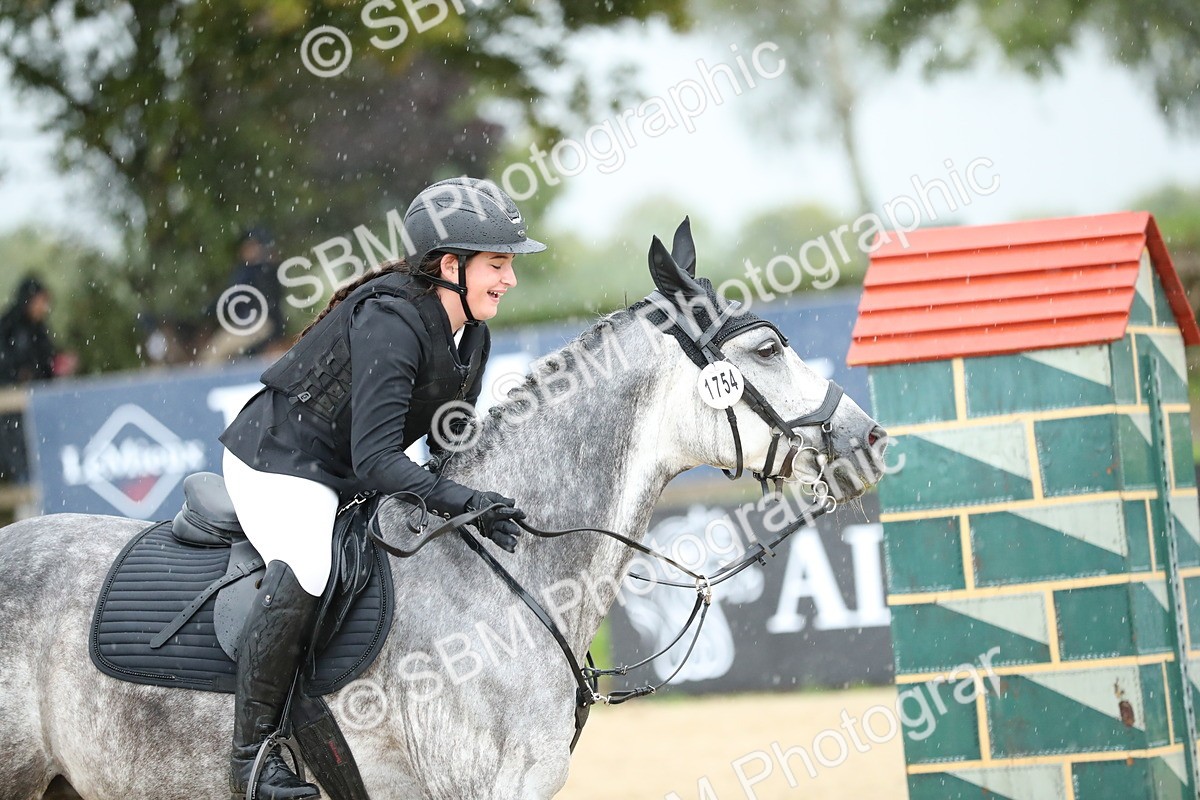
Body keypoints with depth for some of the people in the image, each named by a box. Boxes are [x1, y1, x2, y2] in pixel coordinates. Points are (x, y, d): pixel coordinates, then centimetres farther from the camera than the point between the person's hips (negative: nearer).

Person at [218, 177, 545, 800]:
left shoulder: (472, 337, 1)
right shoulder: (390, 323, -27)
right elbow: (374, 462, -33)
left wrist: (482, 502, -4)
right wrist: (465, 502, -40)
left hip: (345, 481, 10)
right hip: (277, 462, -10)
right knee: (303, 570, -35)